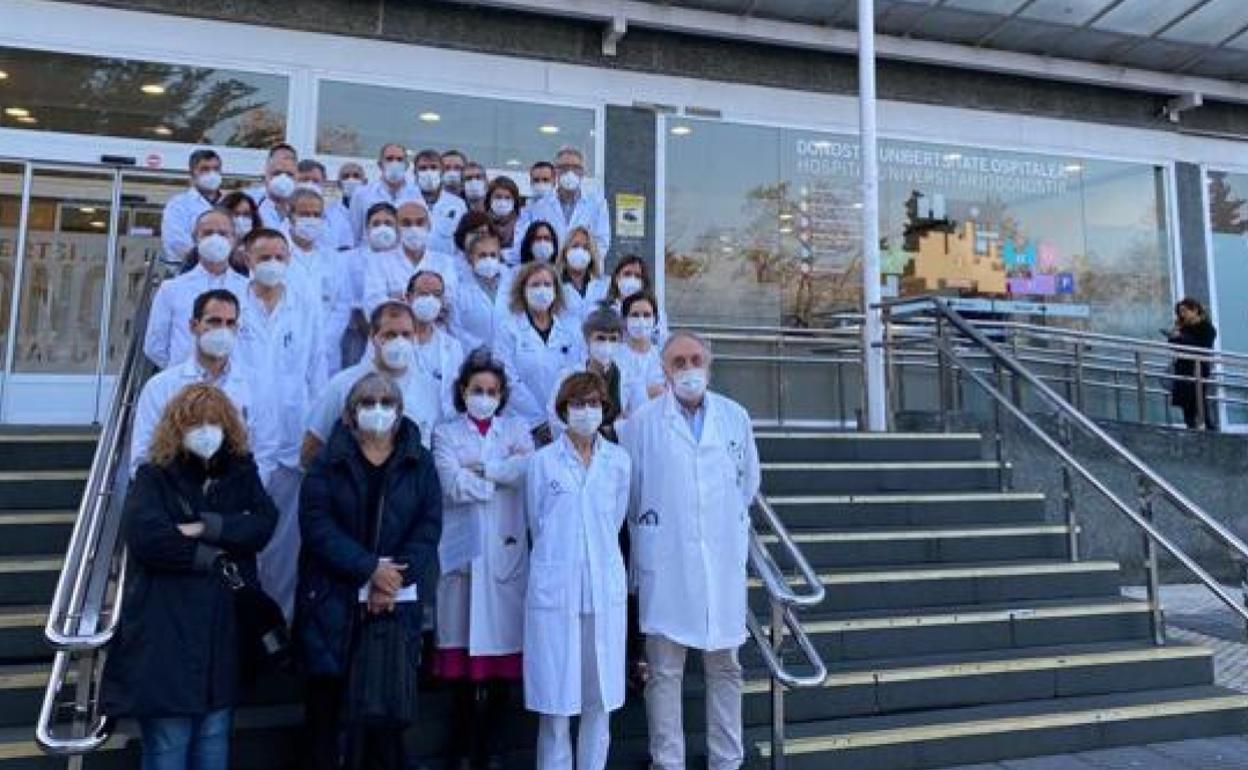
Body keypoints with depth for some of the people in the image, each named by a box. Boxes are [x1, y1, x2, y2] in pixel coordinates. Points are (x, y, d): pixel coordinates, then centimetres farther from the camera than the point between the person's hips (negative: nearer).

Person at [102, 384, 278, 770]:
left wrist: (206, 527, -16)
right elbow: (145, 536, -17)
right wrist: (210, 556, -11)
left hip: (226, 628, 4)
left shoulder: (242, 474, 9)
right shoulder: (154, 477, -1)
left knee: (214, 739, 14)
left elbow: (264, 523, -6)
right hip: (167, 629, -3)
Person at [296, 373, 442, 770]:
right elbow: (316, 524, -6)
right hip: (333, 601, 0)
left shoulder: (419, 463, 9)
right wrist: (369, 569, -16)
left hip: (397, 603, 1)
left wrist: (393, 580, -11)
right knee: (327, 703, 3)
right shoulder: (329, 462, 6)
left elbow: (429, 526, 1)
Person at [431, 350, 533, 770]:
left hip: (507, 551, 1)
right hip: (462, 550, -1)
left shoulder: (517, 430, 13)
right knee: (462, 646, 2)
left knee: (502, 641, 2)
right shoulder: (446, 433, 9)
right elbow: (454, 486, -8)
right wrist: (505, 472, -5)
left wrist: (478, 468, -10)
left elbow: (529, 469, -8)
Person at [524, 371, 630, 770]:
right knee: (556, 693, 3)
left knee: (601, 693, 8)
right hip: (555, 588, -2)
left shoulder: (618, 460, 5)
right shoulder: (543, 461, 0)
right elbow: (536, 524, 9)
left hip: (605, 588, 2)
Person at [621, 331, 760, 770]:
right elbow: (626, 494, 3)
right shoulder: (641, 423, -5)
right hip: (665, 566, -3)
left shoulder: (735, 416, 4)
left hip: (724, 563, 3)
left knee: (725, 667, 12)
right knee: (664, 671, 6)